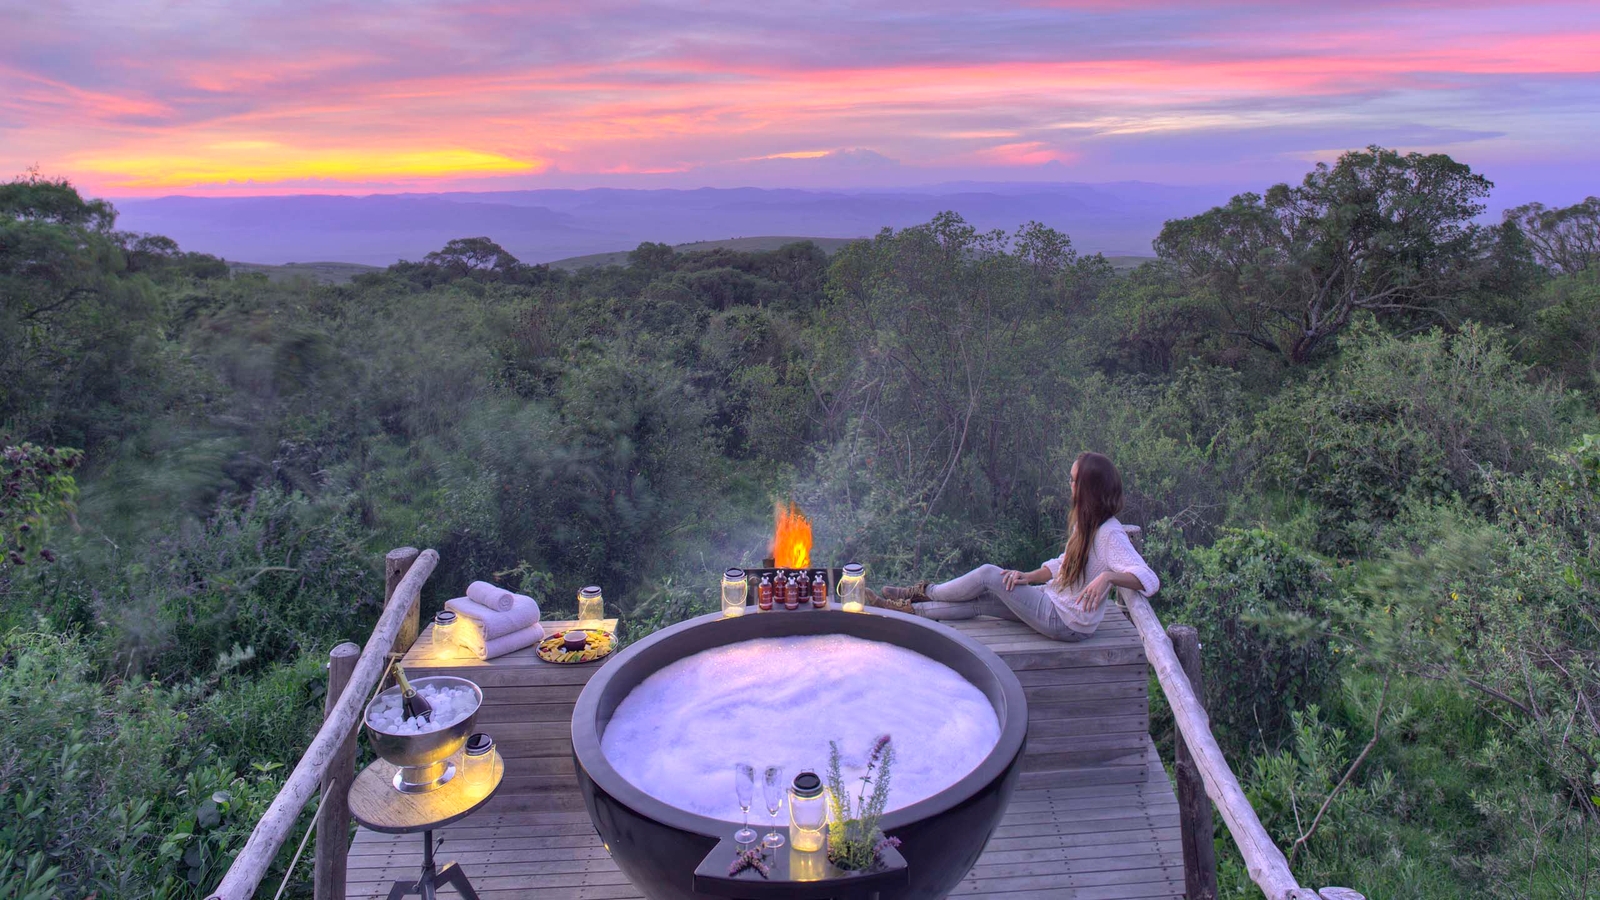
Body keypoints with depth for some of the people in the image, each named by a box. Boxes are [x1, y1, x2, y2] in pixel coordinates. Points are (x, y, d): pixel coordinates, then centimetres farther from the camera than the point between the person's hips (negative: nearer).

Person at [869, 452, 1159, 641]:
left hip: (1067, 623, -8)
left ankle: (924, 592, 13)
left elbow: (1148, 580, -32)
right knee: (979, 601, 1)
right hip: (1053, 599, 8)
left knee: (988, 575, -9)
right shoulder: (1084, 522, 6)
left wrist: (1107, 575, -48)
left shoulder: (1109, 534, -23)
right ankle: (907, 608, 12)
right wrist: (1029, 576, -1)